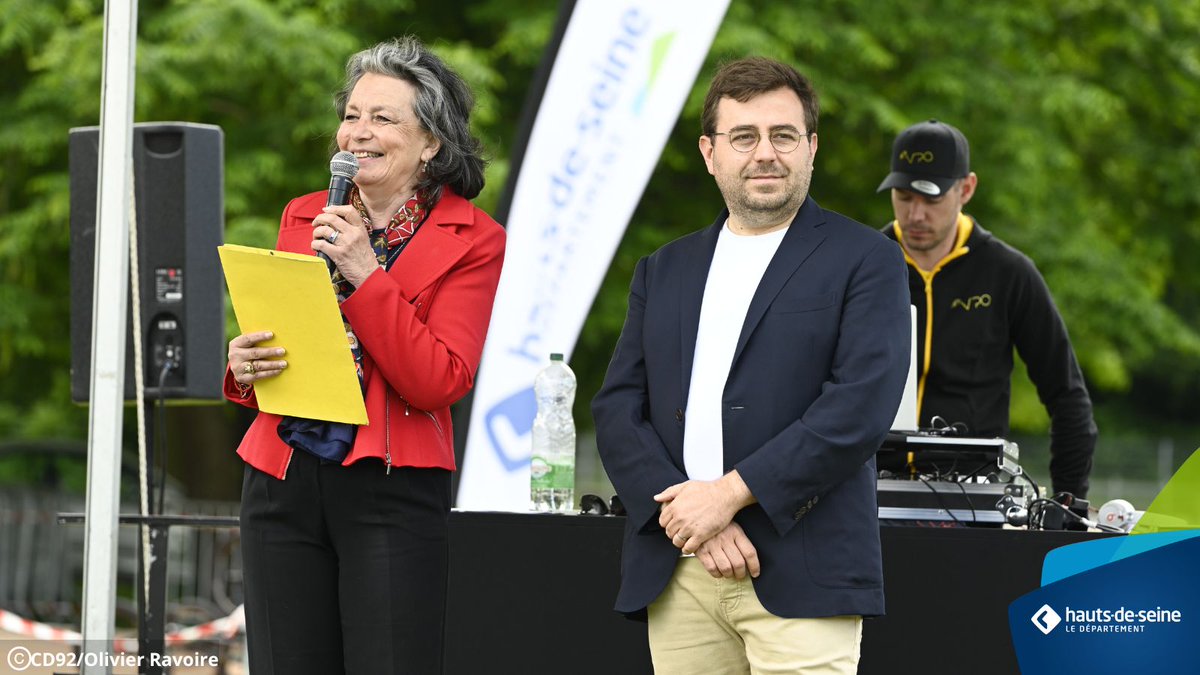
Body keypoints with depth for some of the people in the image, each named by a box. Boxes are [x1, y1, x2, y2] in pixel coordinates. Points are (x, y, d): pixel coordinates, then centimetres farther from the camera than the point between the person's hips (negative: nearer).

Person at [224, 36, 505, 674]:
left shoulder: (470, 240, 0)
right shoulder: (302, 218, 12)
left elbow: (440, 382, -10)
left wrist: (365, 274, -15)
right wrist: (241, 366, -6)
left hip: (390, 489, -4)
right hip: (283, 479, 4)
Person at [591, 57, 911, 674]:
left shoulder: (864, 261, 4)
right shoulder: (663, 271, 19)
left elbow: (860, 407, -9)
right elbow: (617, 410, 10)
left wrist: (730, 493, -13)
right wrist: (688, 517, -7)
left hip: (800, 577, -4)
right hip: (677, 579, 4)